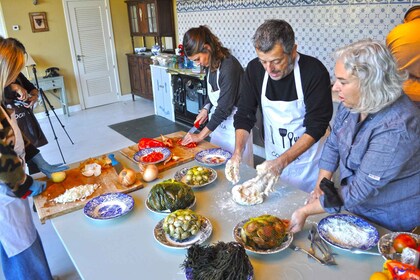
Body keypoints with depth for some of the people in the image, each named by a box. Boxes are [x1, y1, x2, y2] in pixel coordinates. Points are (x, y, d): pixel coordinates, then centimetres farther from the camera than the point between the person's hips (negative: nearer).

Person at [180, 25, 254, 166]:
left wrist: (201, 135, -20)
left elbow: (224, 107, -24)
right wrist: (205, 109, -2)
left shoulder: (229, 66, -26)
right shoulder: (210, 63, -1)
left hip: (234, 121, -8)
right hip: (218, 119, 8)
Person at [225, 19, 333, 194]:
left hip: (308, 160, -3)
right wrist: (237, 153, -24)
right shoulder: (254, 69, -13)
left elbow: (316, 127, -24)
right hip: (274, 159, 3)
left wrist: (281, 162, -34)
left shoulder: (315, 72, -24)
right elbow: (244, 115, -9)